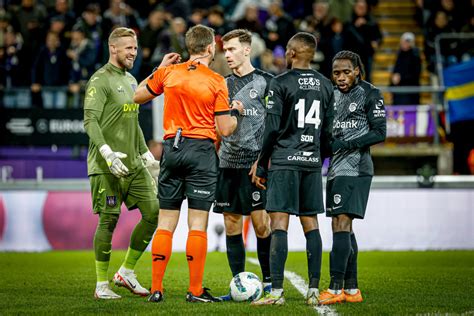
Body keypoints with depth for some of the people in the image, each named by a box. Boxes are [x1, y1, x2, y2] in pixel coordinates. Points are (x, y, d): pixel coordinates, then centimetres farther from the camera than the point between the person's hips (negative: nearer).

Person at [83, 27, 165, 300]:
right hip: (107, 165, -8)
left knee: (154, 212, 1)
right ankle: (102, 284, 4)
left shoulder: (131, 80, 19)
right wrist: (106, 152, -28)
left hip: (133, 164, 8)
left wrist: (146, 153, 22)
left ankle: (127, 272, 13)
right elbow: (90, 120, -17)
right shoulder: (100, 81, -8)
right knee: (109, 219, -6)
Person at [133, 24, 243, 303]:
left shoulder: (168, 73, 3)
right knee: (198, 224, -1)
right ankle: (196, 291, 0)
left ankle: (156, 288, 6)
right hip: (202, 150, -4)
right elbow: (225, 129, -7)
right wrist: (236, 111, 13)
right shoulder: (217, 82, -6)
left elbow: (138, 96, 17)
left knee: (165, 224, 7)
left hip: (172, 148, 4)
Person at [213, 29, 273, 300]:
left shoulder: (265, 82, 0)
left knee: (261, 222, -8)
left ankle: (268, 282, 3)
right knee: (232, 224, 3)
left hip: (256, 163, -5)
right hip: (228, 163, 5)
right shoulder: (224, 84, 14)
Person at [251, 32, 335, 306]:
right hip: (312, 163, 5)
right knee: (311, 223, 9)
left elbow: (272, 129, -8)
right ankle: (314, 291, 7)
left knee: (279, 223, -7)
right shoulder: (325, 85, 11)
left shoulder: (281, 83, -6)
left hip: (284, 161, -5)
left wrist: (262, 166, -1)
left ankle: (277, 291, -12)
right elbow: (328, 130, 14)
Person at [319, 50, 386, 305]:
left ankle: (335, 288, -18)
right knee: (343, 228, 9)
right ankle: (352, 290, 14)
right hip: (336, 168, 8)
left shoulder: (370, 94, -4)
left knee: (341, 224, -15)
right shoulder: (333, 95, 16)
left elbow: (379, 133, -9)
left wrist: (345, 144, -15)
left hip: (355, 167, -8)